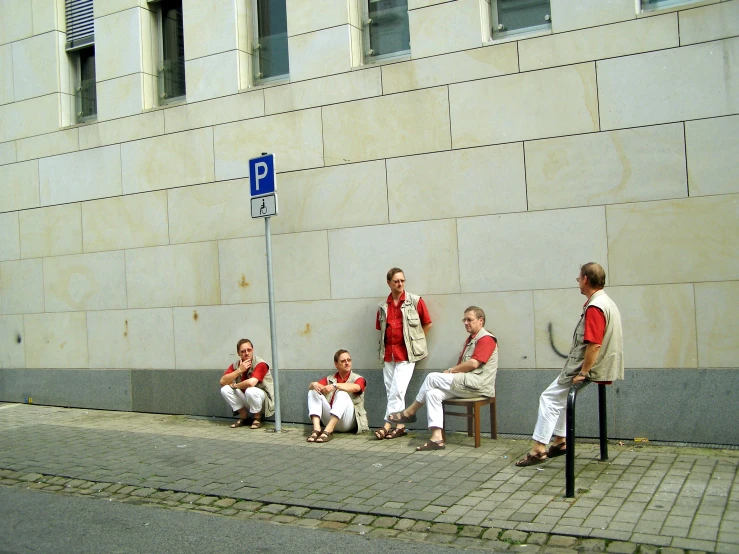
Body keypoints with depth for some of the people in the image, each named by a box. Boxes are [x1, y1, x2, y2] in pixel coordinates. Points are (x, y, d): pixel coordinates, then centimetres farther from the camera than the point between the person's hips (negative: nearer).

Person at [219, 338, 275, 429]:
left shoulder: (260, 364, -21)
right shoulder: (236, 365, -3)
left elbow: (251, 383, -35)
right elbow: (222, 381, -14)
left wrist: (234, 385, -16)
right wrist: (239, 370, -24)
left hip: (263, 398, -6)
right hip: (246, 400, 6)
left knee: (250, 390, -36)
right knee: (225, 389, -13)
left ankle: (257, 418, -10)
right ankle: (243, 417, 0)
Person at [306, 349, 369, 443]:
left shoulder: (358, 379, 5)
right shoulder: (329, 379, 17)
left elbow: (355, 387, -20)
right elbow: (310, 386, 5)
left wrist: (335, 385, -33)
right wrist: (314, 384, -20)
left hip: (348, 421, -4)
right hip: (330, 418, 4)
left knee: (342, 394, -28)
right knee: (313, 392, -9)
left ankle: (328, 431, -42)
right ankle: (316, 429, -28)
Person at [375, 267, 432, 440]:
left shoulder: (415, 301, -3)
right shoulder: (383, 306, 8)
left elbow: (427, 324, 4)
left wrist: (415, 341, 5)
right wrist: (384, 348, 9)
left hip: (406, 354, -5)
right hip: (388, 353, 5)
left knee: (397, 390, -11)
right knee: (391, 391, 5)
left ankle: (387, 425, -5)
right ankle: (400, 426, 13)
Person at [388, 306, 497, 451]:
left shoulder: (486, 339, -6)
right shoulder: (470, 340, 25)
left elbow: (473, 363, -17)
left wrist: (451, 370, -6)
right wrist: (452, 372, -2)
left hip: (477, 384, -9)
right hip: (467, 385, 9)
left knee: (432, 377, -14)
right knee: (433, 394, -13)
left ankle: (410, 412, 1)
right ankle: (437, 438, -21)